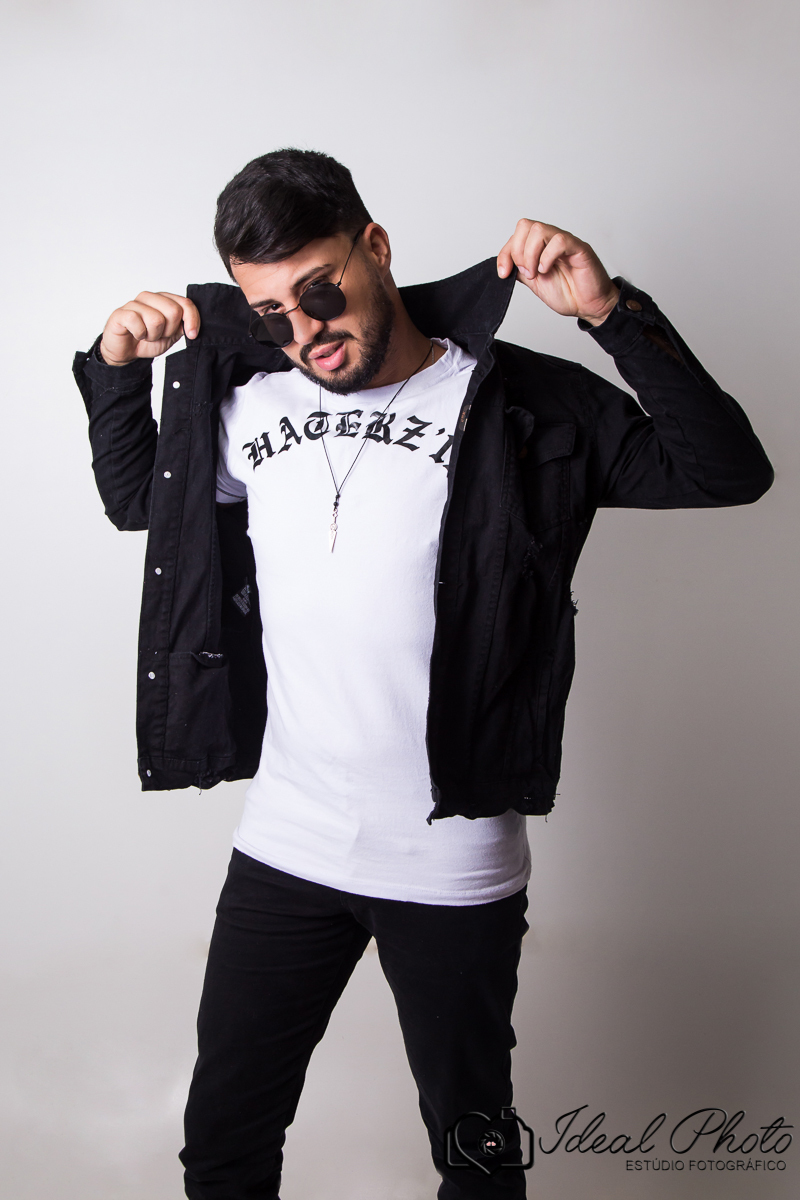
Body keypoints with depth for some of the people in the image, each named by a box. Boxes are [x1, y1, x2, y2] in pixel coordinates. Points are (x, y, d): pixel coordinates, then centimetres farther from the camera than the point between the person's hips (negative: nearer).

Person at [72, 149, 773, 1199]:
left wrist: (612, 311, -22)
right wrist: (119, 370, 3)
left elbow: (729, 471, -14)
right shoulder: (247, 405, 2)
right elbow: (135, 498, 19)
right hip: (284, 849, 4)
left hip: (455, 866, -3)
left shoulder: (515, 403, -10)